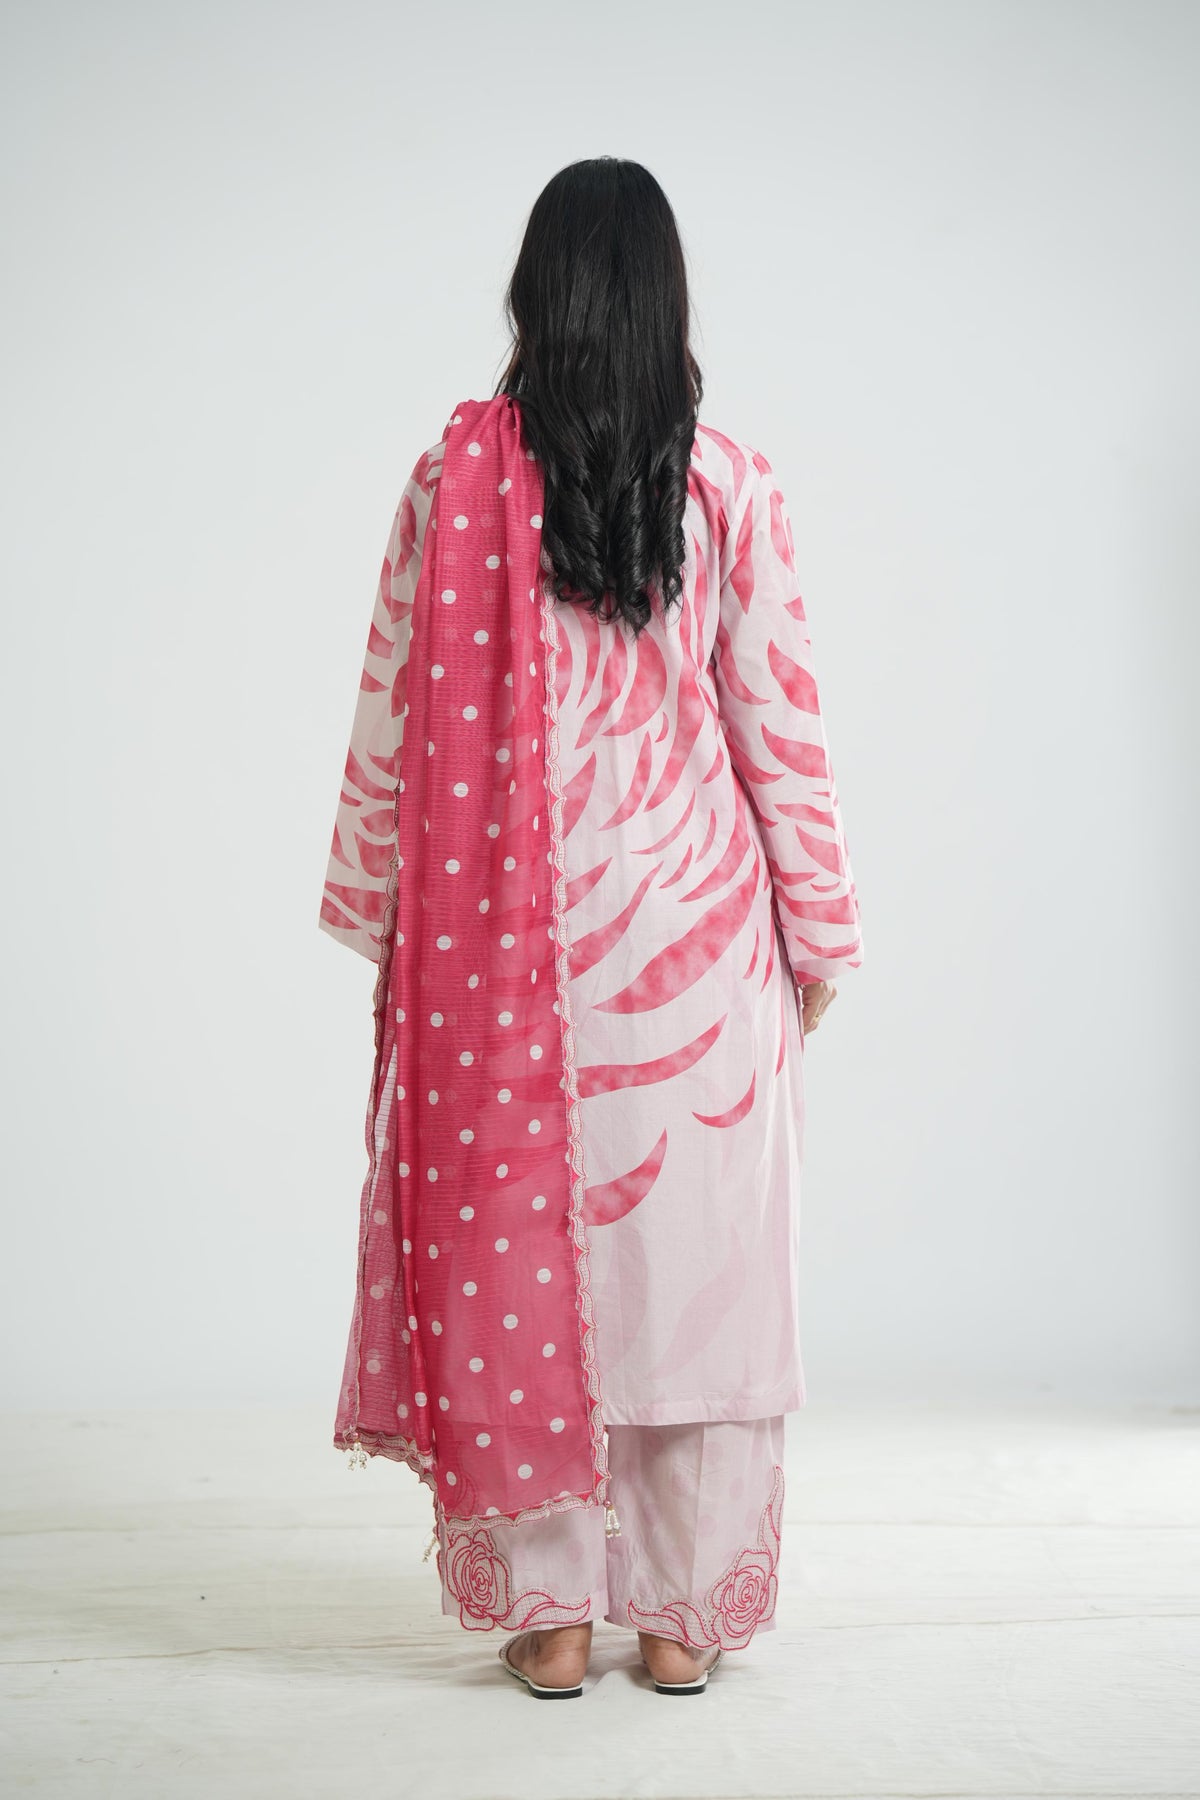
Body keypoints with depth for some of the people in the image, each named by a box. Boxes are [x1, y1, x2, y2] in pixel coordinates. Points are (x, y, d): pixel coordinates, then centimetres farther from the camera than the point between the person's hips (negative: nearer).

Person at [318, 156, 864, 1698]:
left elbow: (398, 714, -2)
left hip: (512, 931, 0)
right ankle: (684, 1614, 19)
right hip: (693, 931, 0)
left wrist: (383, 926, 8)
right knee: (693, 1255, 9)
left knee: (517, 1246, 9)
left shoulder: (459, 469, -3)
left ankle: (548, 1612, 19)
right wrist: (816, 932, 8)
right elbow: (780, 721, -1)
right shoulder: (729, 484, -3)